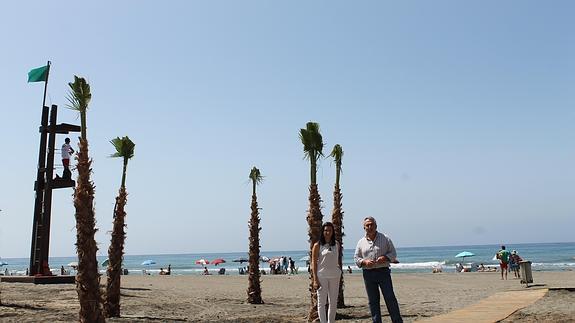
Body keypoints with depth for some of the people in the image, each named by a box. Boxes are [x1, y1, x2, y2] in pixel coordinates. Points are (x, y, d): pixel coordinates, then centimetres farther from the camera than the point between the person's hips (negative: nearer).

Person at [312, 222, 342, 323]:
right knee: (321, 302, -1)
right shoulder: (317, 245, -4)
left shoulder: (336, 245, 9)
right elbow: (314, 262, -5)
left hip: (335, 276, 4)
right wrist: (315, 279, -12)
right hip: (322, 276, -4)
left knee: (333, 302, 9)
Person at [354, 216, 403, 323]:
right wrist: (364, 262, -10)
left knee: (390, 298, -3)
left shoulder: (385, 239, 4)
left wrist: (385, 257, -15)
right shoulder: (361, 242, 9)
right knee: (373, 301, 5)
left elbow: (393, 253, 5)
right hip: (368, 273, 2)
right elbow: (356, 258, 10)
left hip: (383, 271, -2)